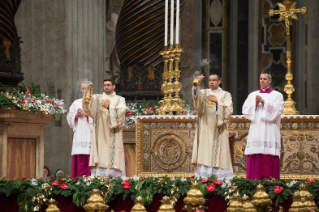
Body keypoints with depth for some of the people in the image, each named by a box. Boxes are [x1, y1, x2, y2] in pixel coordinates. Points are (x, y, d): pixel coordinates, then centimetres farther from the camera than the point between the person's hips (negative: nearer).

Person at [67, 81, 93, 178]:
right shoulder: (76, 103, 21)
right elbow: (69, 117, 17)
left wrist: (86, 114, -9)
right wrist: (76, 115, -2)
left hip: (91, 136, -3)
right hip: (79, 136, 3)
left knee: (91, 162, -11)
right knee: (80, 161, -5)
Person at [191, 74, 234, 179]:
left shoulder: (226, 95, 9)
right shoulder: (204, 93, 13)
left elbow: (228, 110, -5)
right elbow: (196, 96, -11)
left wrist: (217, 102, -16)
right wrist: (196, 84, -30)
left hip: (219, 131, -2)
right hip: (205, 130, 2)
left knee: (218, 155, -6)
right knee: (204, 155, -4)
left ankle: (220, 179, -6)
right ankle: (203, 178, -4)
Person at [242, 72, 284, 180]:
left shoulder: (277, 95, 8)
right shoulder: (252, 95, 17)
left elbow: (277, 110, -5)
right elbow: (245, 110, 8)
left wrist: (263, 102, -11)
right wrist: (255, 104, -8)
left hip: (270, 132, -3)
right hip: (255, 131, 3)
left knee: (269, 158, -9)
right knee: (255, 160, -4)